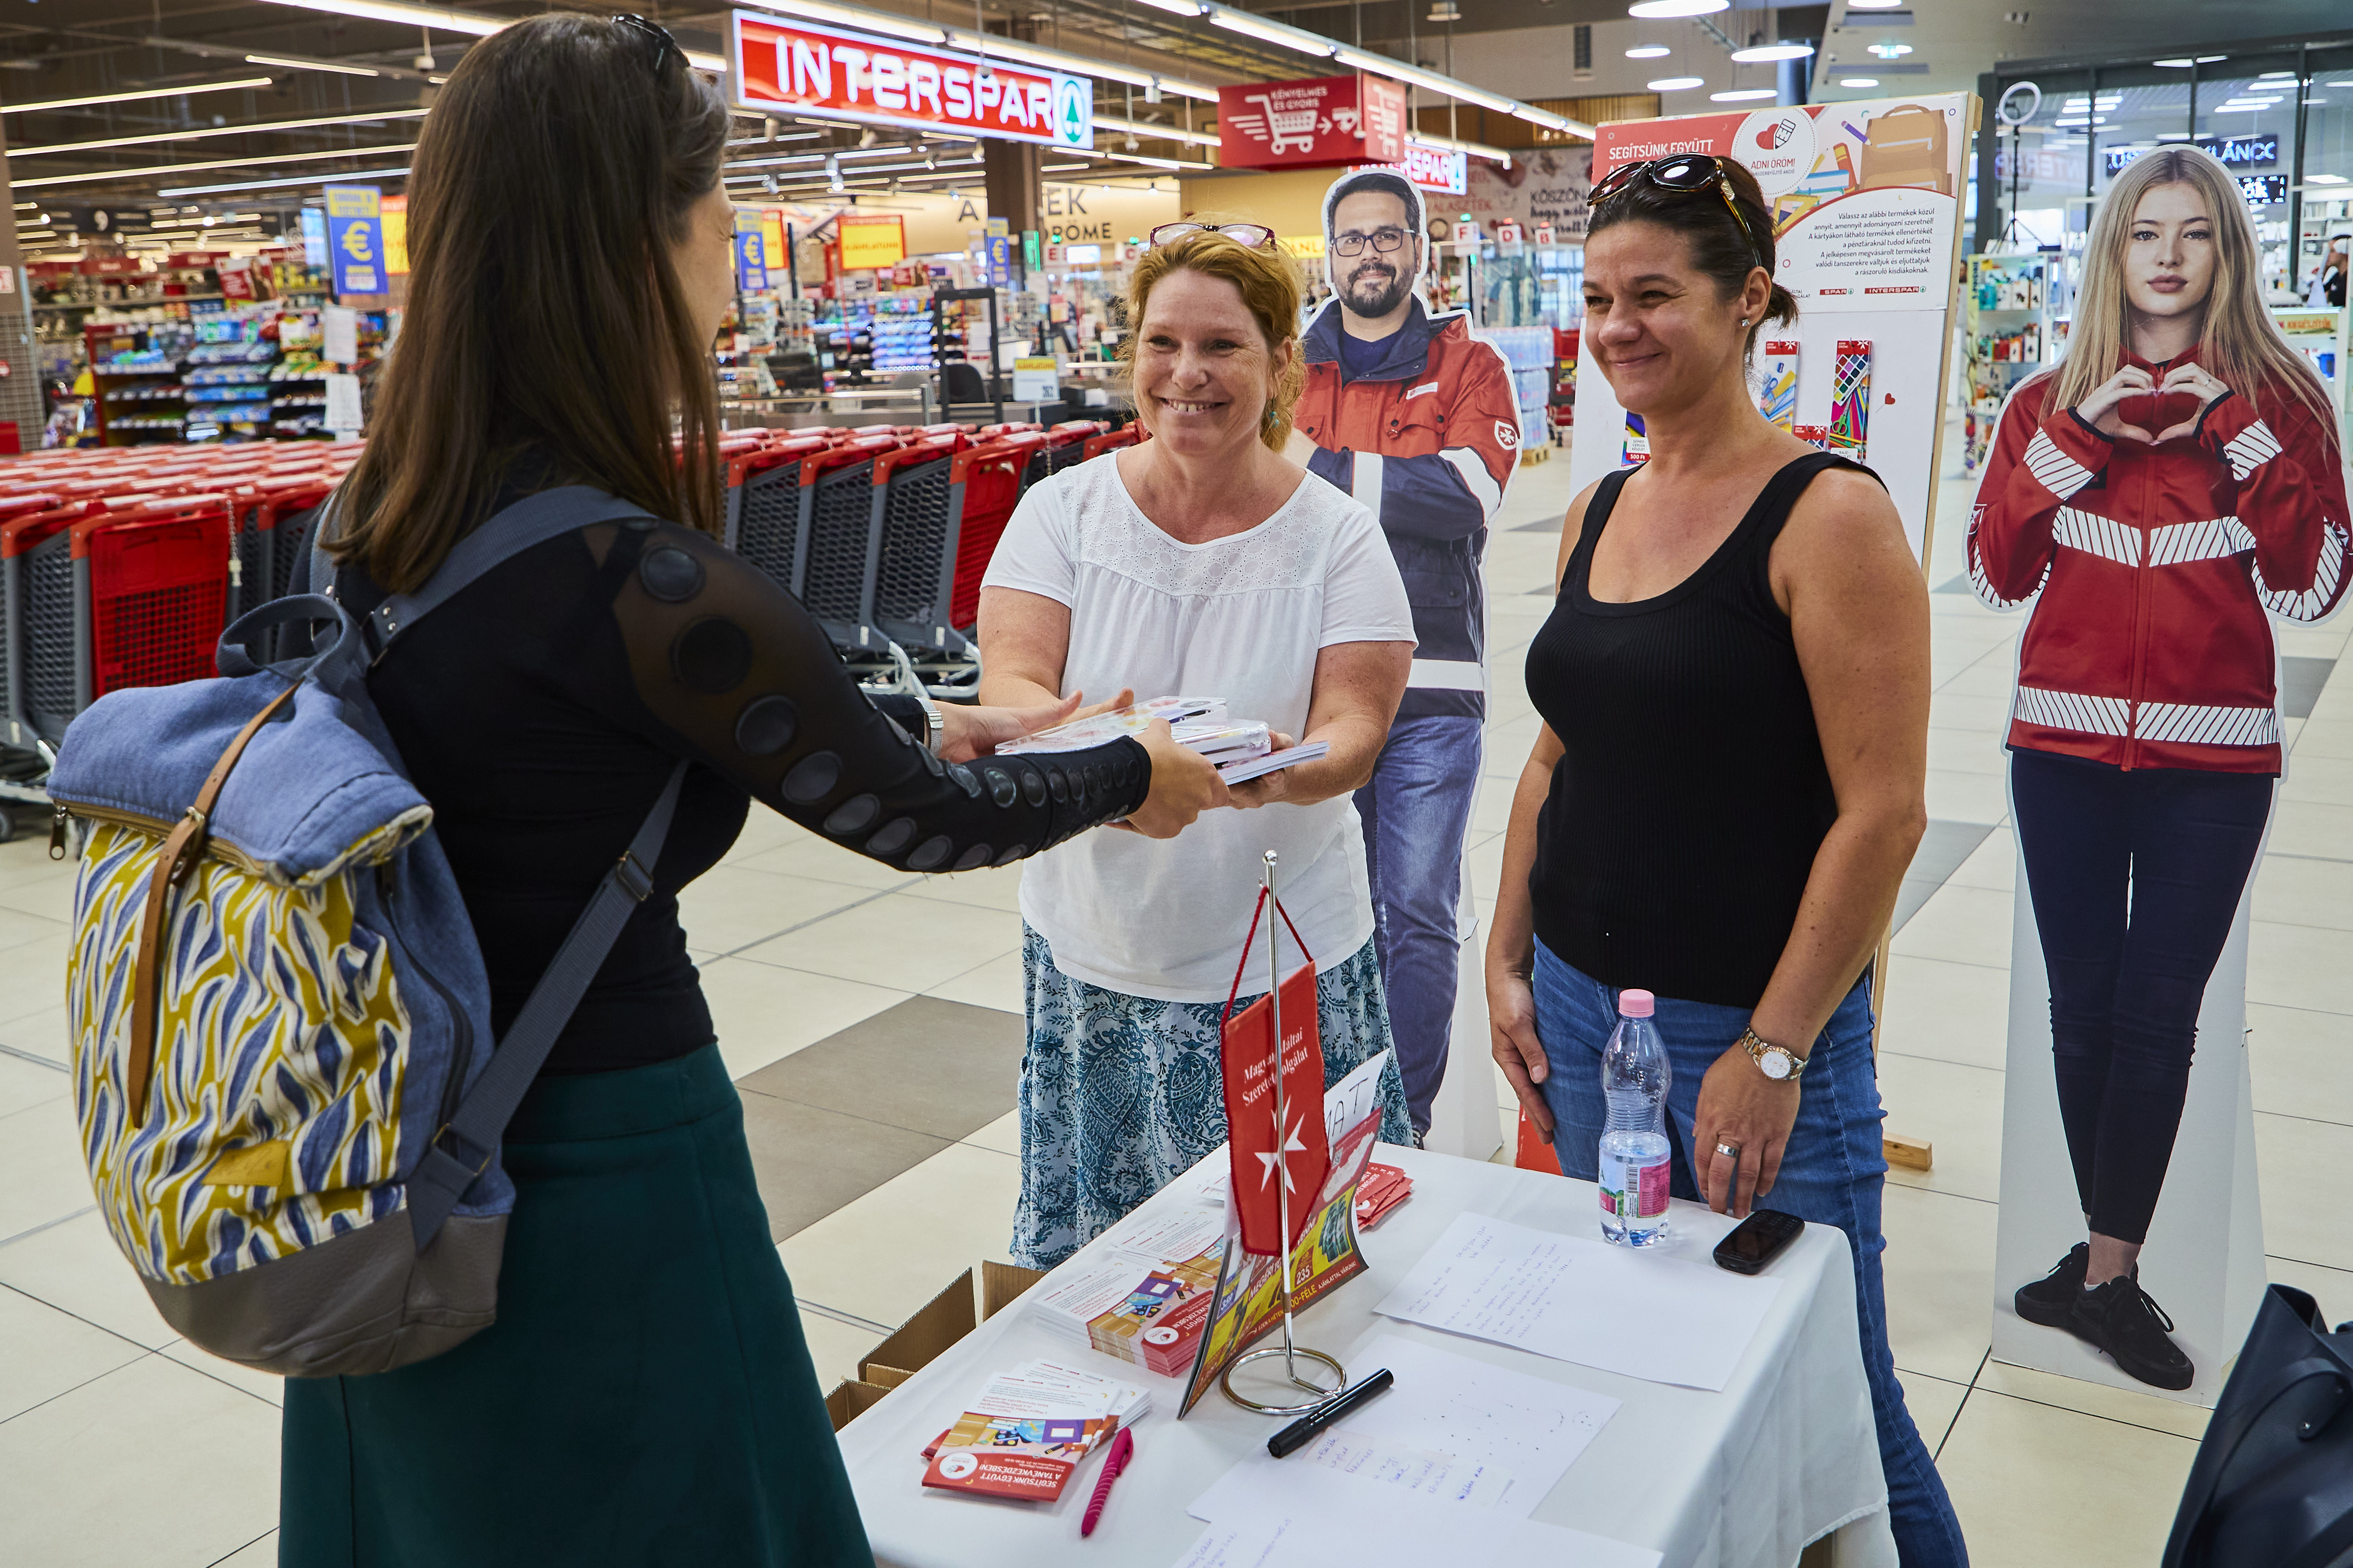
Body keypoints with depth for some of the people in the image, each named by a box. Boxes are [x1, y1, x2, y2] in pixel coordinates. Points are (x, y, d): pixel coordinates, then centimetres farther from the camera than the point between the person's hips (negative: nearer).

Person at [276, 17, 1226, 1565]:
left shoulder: (390, 523, -2)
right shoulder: (641, 582, -27)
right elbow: (919, 824, -14)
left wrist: (931, 724, 15)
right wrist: (1134, 778, 5)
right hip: (596, 1169, -8)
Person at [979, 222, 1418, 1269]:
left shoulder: (1336, 535, -2)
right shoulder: (1063, 510, 0)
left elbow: (1354, 730, -9)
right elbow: (1007, 688, -10)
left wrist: (1289, 770, -33)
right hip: (1093, 960, 1)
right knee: (1089, 1261, 10)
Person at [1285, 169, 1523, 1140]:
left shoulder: (1468, 367, 5)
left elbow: (1470, 495, -13)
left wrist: (1325, 468, -11)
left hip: (1430, 684, -2)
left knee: (1418, 916, 0)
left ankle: (1408, 1124, 13)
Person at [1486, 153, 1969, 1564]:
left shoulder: (1827, 513, -12)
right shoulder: (1596, 515, 9)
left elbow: (1883, 810, -16)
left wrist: (1775, 1051, -17)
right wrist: (1510, 960, 10)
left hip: (1752, 1031, -6)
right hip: (1578, 1011, 6)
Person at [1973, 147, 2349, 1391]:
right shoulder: (2049, 403, 7)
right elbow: (1997, 575, -1)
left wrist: (2244, 436, -12)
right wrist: (2075, 436, -10)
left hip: (2212, 761, -1)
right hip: (2065, 749, 2)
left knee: (2156, 1019, -1)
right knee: (2084, 1012, 8)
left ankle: (2104, 1270, 12)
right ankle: (2113, 1264, 23)